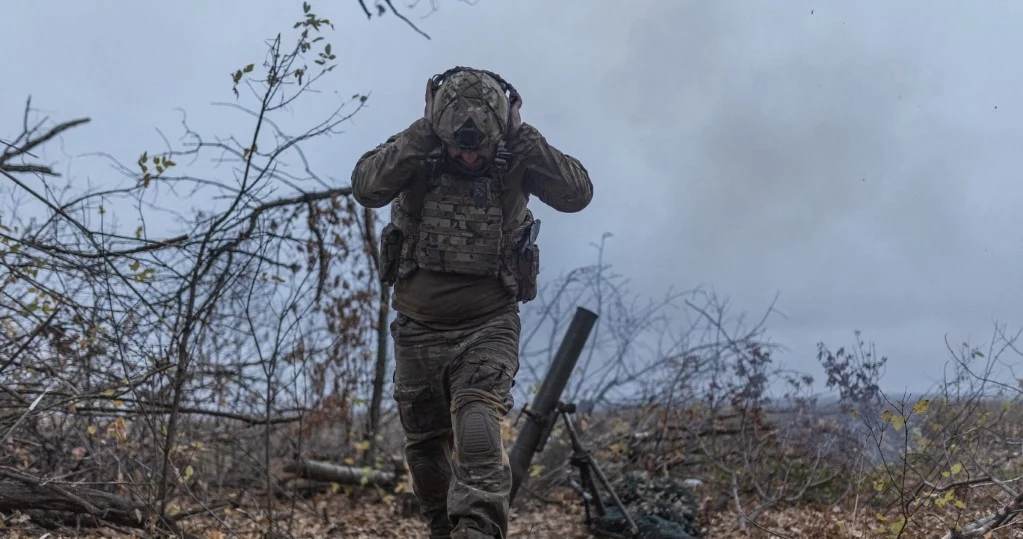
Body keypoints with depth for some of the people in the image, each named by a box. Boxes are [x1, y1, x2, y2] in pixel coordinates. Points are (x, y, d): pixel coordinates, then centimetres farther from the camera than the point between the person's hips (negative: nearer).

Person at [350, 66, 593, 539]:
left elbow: (577, 193, -17)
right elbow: (367, 187, -22)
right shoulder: (417, 154, -5)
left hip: (487, 327, -2)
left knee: (477, 428, -25)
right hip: (418, 327, 3)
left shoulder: (514, 161, -5)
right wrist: (422, 135, -27)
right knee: (425, 445, 12)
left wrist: (523, 140, -23)